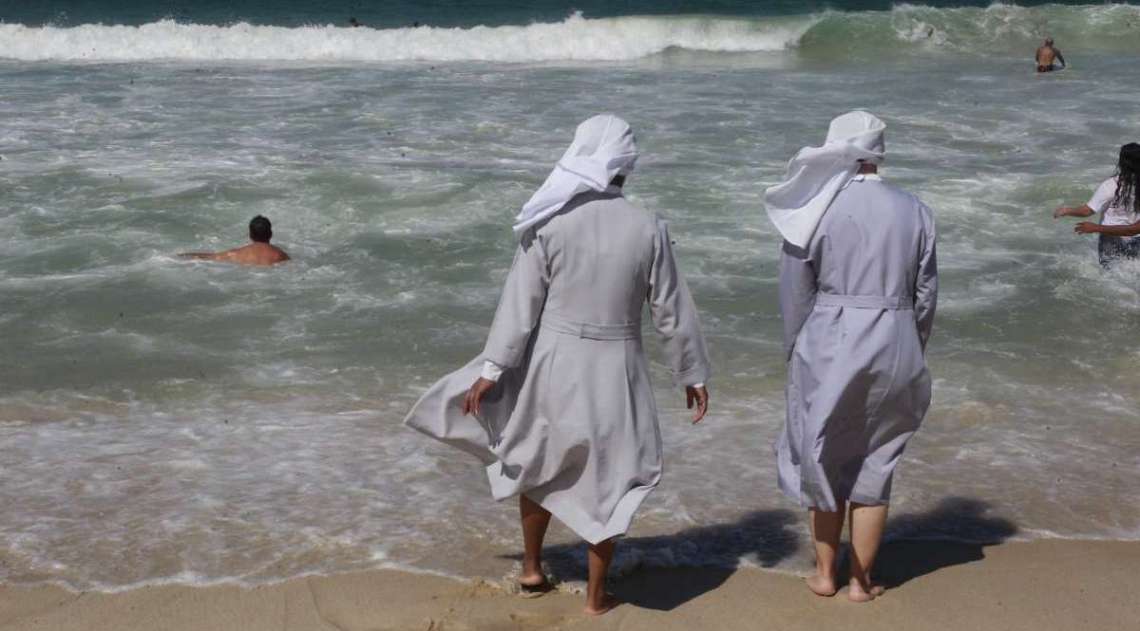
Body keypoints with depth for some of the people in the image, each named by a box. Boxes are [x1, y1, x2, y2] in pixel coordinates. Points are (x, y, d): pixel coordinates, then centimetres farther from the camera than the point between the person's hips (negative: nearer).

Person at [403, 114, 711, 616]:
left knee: (539, 462, 24)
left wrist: (491, 369, -4)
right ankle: (596, 594, 21)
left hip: (552, 362, 1)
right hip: (614, 370, 0)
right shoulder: (647, 229, -10)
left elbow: (520, 303, -11)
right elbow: (672, 312, -4)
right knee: (607, 479, 14)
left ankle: (531, 568, 35)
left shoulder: (550, 223, -12)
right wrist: (692, 374, 8)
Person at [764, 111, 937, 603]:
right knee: (874, 467, 14)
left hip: (827, 346, -2)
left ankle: (825, 574, 24)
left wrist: (794, 354, 8)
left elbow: (795, 292, -5)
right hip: (893, 351, 2)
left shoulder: (819, 209, -9)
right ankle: (861, 581, 21)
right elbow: (926, 295, 4)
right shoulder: (914, 212, 0)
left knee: (823, 459, 15)